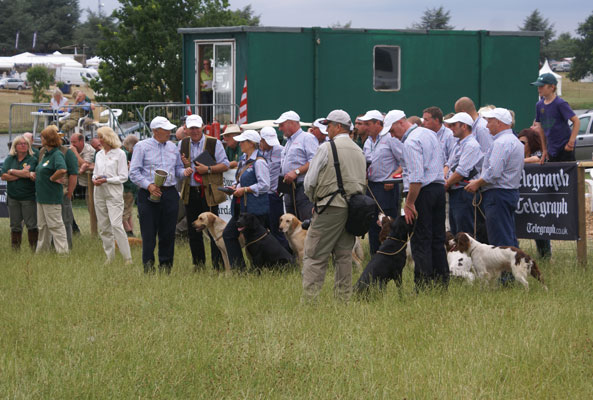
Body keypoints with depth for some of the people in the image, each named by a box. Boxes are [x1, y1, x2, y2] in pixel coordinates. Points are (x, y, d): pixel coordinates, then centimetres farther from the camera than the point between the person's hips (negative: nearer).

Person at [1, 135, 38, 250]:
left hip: (29, 197, -3)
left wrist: (12, 171, -7)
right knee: (15, 225, 8)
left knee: (31, 224, -2)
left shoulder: (32, 159, -3)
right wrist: (21, 174, -10)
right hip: (13, 197, 3)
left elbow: (28, 174, -18)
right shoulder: (10, 159, 7)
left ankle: (34, 247, 2)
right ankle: (15, 248, 15)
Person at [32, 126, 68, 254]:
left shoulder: (57, 155, -17)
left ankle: (63, 251, -2)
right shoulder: (45, 154, 13)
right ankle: (41, 250, 26)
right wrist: (35, 175, 8)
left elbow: (62, 170, -34)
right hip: (41, 195, 10)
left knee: (55, 224, -6)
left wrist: (52, 178, -19)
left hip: (52, 197, -10)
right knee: (42, 225, 17)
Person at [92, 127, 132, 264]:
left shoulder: (119, 154, -4)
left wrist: (106, 180, -15)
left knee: (116, 224, -16)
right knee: (103, 227, 7)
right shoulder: (99, 154, 14)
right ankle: (109, 256, 15)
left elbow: (123, 177, -7)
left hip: (114, 194, -6)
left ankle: (127, 257, -13)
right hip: (100, 194, 6)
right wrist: (95, 180, -2)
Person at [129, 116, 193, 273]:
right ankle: (148, 265, -1)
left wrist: (184, 172, -1)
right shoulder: (142, 147, 0)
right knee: (148, 231, -5)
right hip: (149, 195, -4)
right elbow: (134, 172, -5)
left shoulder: (172, 147, 16)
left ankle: (165, 264, 13)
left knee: (168, 232, 5)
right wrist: (149, 186, -18)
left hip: (170, 194, 4)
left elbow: (178, 168, 23)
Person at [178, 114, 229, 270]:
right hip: (190, 192, 4)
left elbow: (225, 165, -4)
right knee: (193, 230, 8)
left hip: (208, 192, -4)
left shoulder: (214, 143, 0)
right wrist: (184, 165, -5)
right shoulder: (182, 144, 12)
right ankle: (198, 262, 17)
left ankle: (218, 263, -4)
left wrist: (208, 169, -17)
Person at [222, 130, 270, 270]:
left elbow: (264, 186, -20)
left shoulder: (259, 162, -15)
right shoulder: (243, 159, 14)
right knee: (228, 234, 8)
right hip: (241, 207, 10)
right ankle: (238, 267, 12)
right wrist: (235, 187, 7)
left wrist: (245, 189, -18)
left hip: (255, 209, -10)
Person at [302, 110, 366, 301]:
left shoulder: (327, 148, -7)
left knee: (315, 256, -6)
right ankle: (344, 298, 10)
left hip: (331, 208, -7)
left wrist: (314, 199, 13)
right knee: (344, 255, 11)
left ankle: (308, 299, -11)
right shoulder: (359, 151, 15)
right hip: (353, 210, 7)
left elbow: (310, 181, -4)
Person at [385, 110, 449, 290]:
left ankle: (423, 286, -8)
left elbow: (416, 177, -21)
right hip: (439, 187, 9)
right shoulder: (430, 133, 15)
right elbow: (442, 162, 23)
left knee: (421, 241, -6)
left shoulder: (411, 142, -14)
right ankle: (442, 283, 10)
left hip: (423, 192, -9)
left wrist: (409, 203, -19)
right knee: (438, 239, 10)